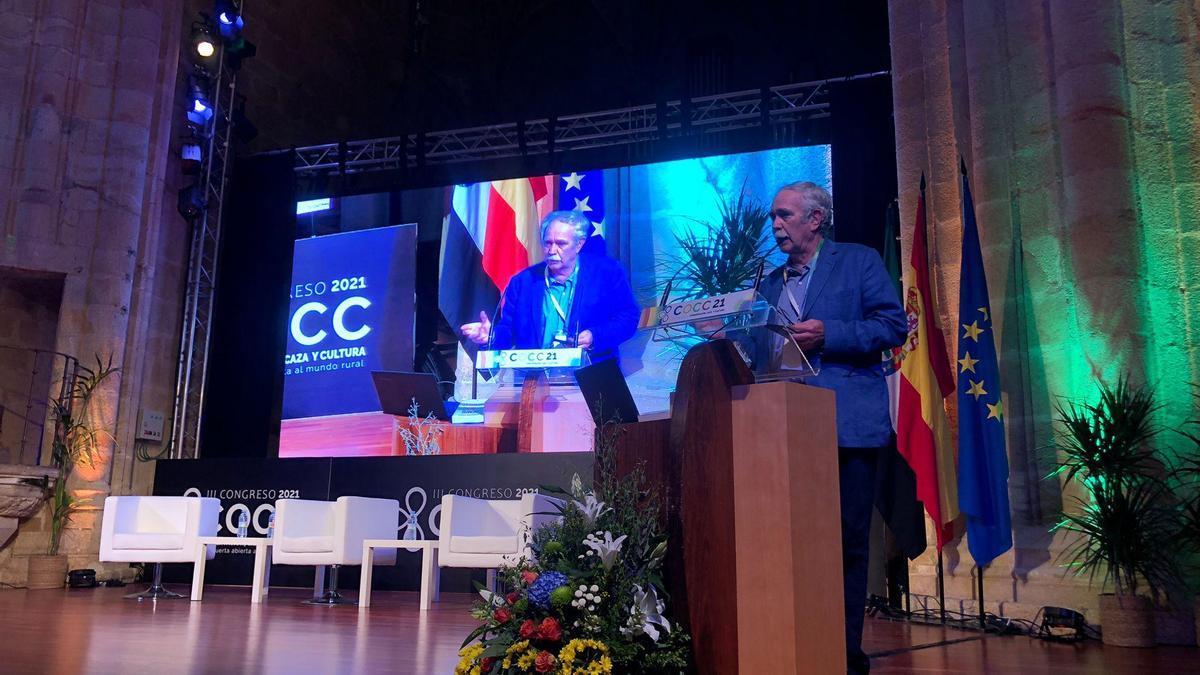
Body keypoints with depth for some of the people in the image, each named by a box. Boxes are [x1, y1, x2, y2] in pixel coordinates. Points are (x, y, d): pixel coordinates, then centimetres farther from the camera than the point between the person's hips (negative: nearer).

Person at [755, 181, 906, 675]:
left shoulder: (859, 262, 4)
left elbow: (894, 325, -6)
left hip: (845, 426, -5)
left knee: (846, 542, 1)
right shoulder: (771, 283, 20)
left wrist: (827, 334, -16)